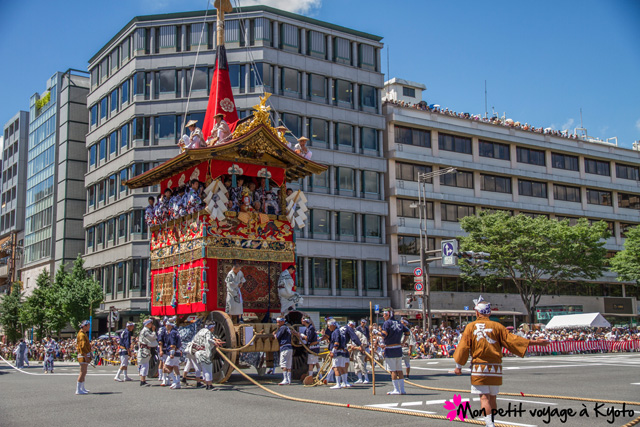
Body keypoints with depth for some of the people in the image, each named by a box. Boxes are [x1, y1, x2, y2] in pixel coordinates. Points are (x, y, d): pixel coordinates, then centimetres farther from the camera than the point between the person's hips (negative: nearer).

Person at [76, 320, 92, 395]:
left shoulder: (83, 334, 17)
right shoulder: (82, 335, -16)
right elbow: (82, 347, -22)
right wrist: (86, 357, -24)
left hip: (85, 355, 11)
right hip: (83, 355, -11)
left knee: (84, 373, 16)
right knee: (82, 372, -10)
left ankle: (82, 388, 25)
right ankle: (78, 390, -9)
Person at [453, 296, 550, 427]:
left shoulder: (471, 326, 1)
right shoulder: (496, 326, 3)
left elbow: (463, 347, 0)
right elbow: (512, 340, -2)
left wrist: (458, 367, 8)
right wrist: (535, 342, 3)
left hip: (478, 367, -2)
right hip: (495, 368, 2)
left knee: (484, 397, -4)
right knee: (492, 397, 16)